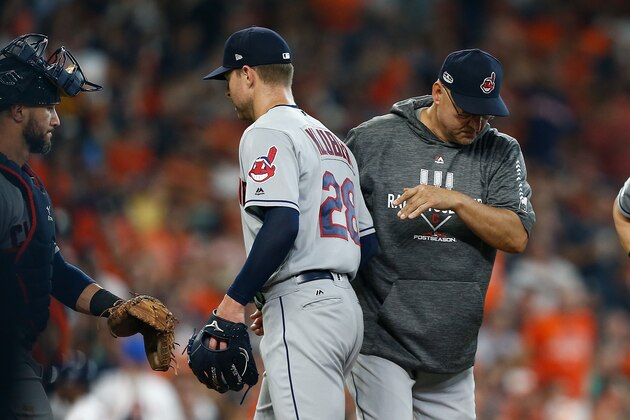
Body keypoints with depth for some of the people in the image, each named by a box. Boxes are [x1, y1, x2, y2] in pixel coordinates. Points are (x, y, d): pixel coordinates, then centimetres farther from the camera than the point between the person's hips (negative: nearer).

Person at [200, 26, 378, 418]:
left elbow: (283, 224, -20)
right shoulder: (333, 140, 23)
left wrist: (235, 299, -18)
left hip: (304, 312, -10)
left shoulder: (267, 133, -5)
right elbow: (368, 241, 21)